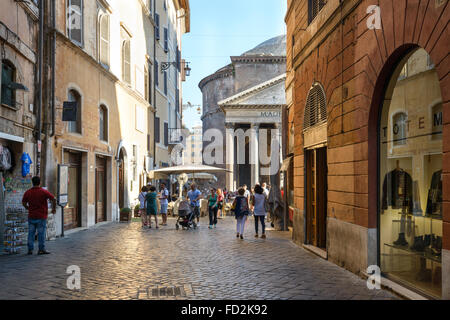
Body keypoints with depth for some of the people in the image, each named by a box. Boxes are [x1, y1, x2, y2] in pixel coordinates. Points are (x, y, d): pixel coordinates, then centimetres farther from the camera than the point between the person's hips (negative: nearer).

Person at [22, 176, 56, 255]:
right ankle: (41, 249, 3)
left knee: (31, 233, 9)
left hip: (31, 216, 3)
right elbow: (53, 199, -12)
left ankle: (30, 249, 11)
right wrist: (54, 209, 2)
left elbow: (23, 203, 11)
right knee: (41, 233, 1)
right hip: (41, 216, -3)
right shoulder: (44, 192, -7)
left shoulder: (28, 192, 3)